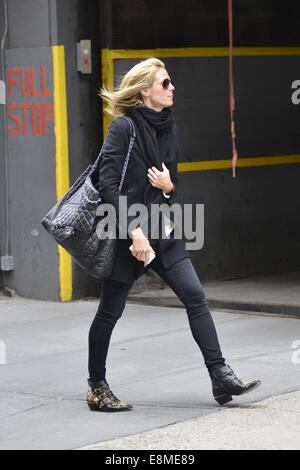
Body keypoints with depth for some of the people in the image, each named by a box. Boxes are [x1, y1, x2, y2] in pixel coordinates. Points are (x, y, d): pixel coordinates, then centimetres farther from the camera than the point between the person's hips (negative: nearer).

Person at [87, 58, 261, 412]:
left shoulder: (169, 130, 9)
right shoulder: (123, 127, -12)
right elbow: (108, 186, -17)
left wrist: (169, 186, -5)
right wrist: (133, 230, -21)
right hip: (126, 233, -6)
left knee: (195, 296, -5)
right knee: (110, 312, 5)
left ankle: (221, 377, -5)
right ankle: (96, 389, 19)